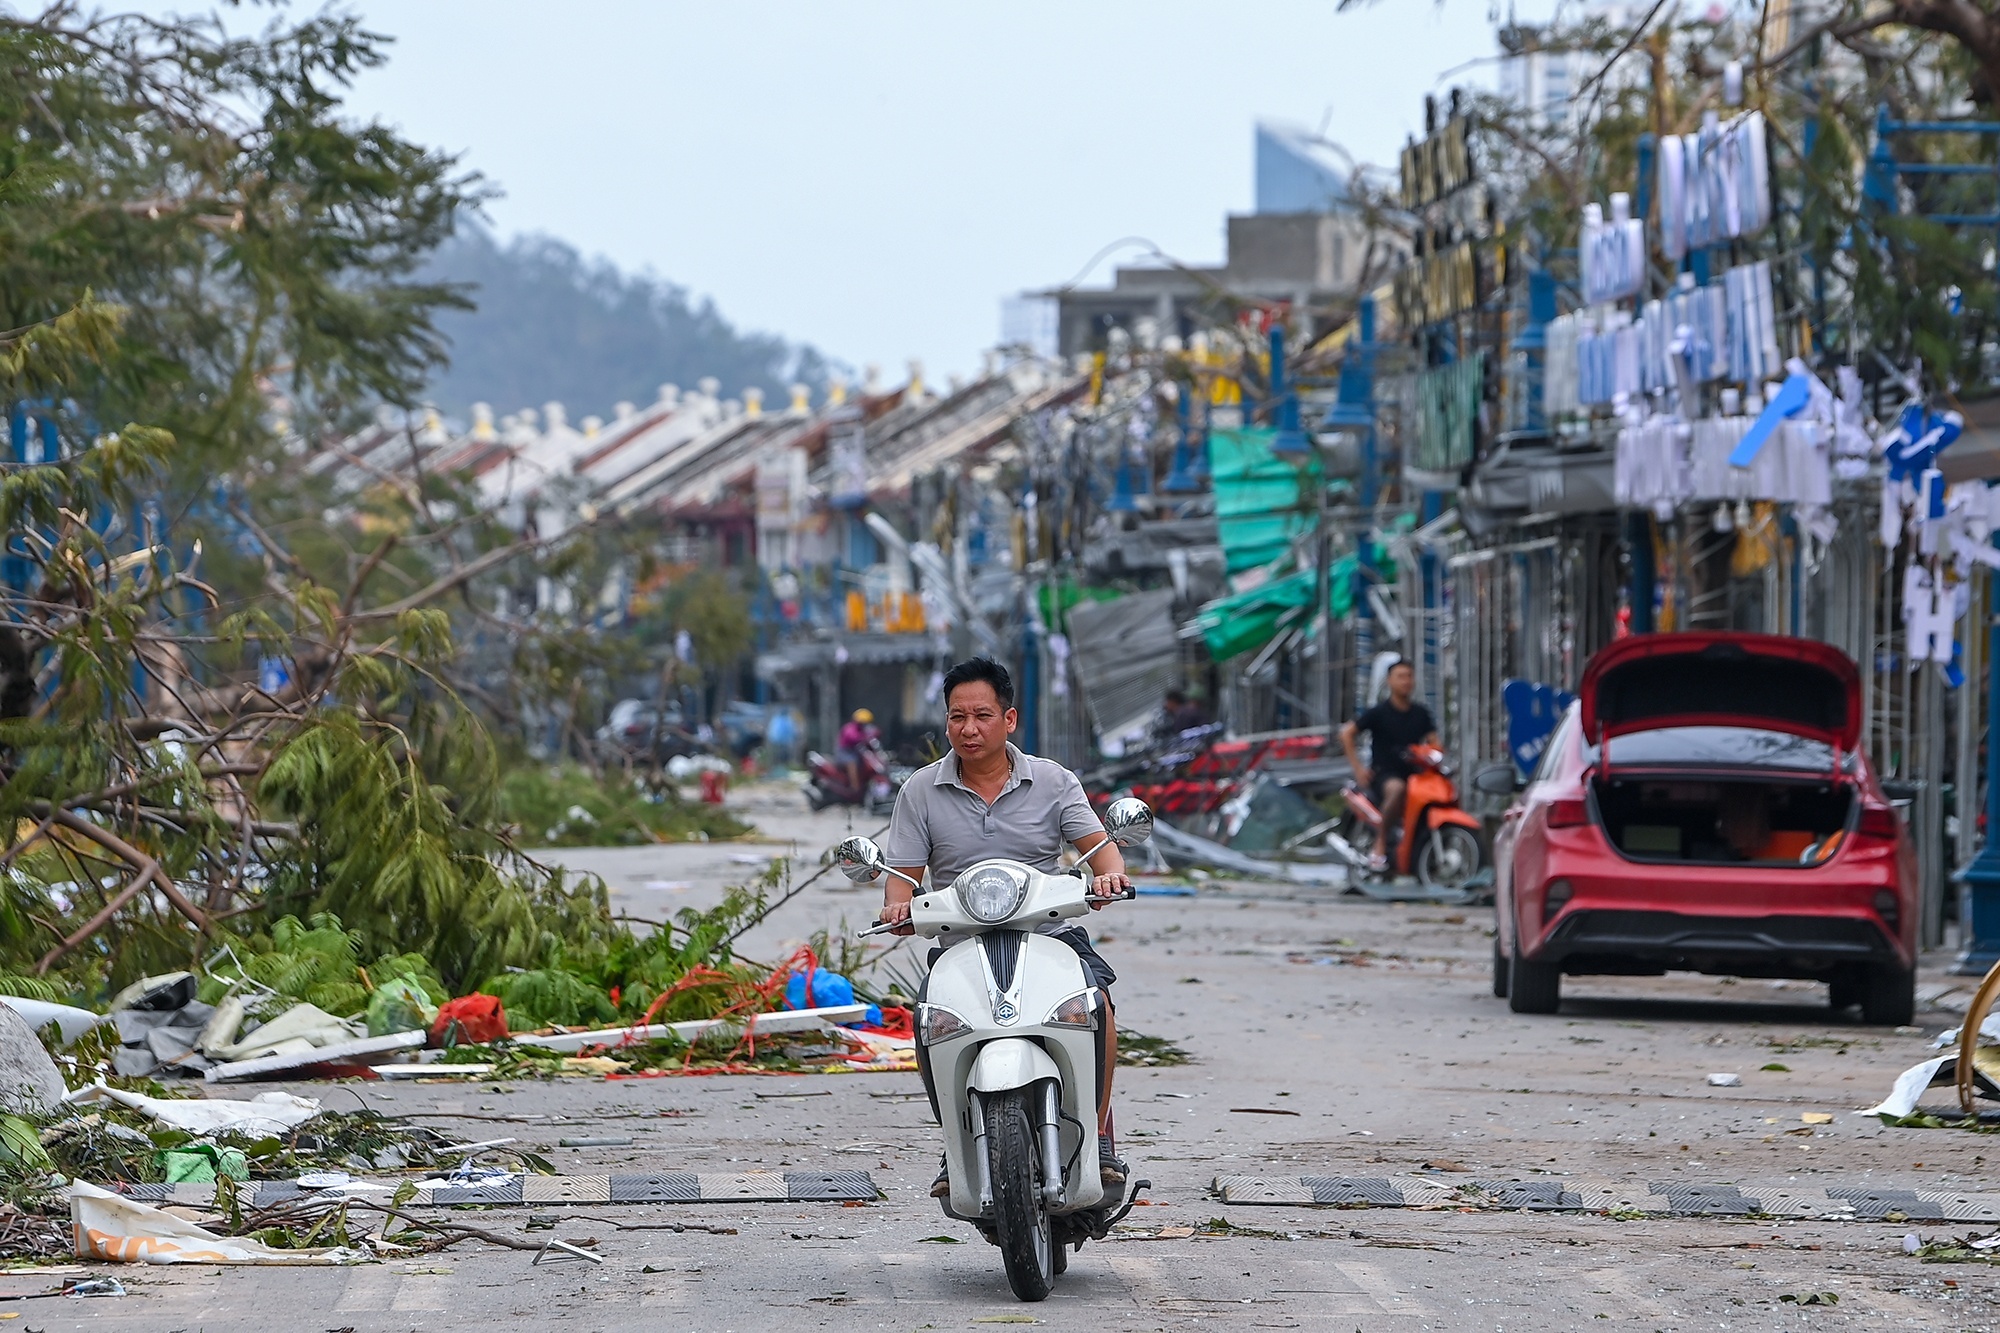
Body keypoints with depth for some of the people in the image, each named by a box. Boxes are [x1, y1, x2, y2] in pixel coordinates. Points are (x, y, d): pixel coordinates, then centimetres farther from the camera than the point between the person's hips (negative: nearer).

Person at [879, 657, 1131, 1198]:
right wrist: (898, 906, -18)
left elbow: (1098, 845, -1)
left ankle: (1098, 1139, -22)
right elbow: (903, 875, 6)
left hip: (1050, 933, -1)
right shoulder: (921, 791, 8)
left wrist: (1110, 873, -25)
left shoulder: (1053, 782, 7)